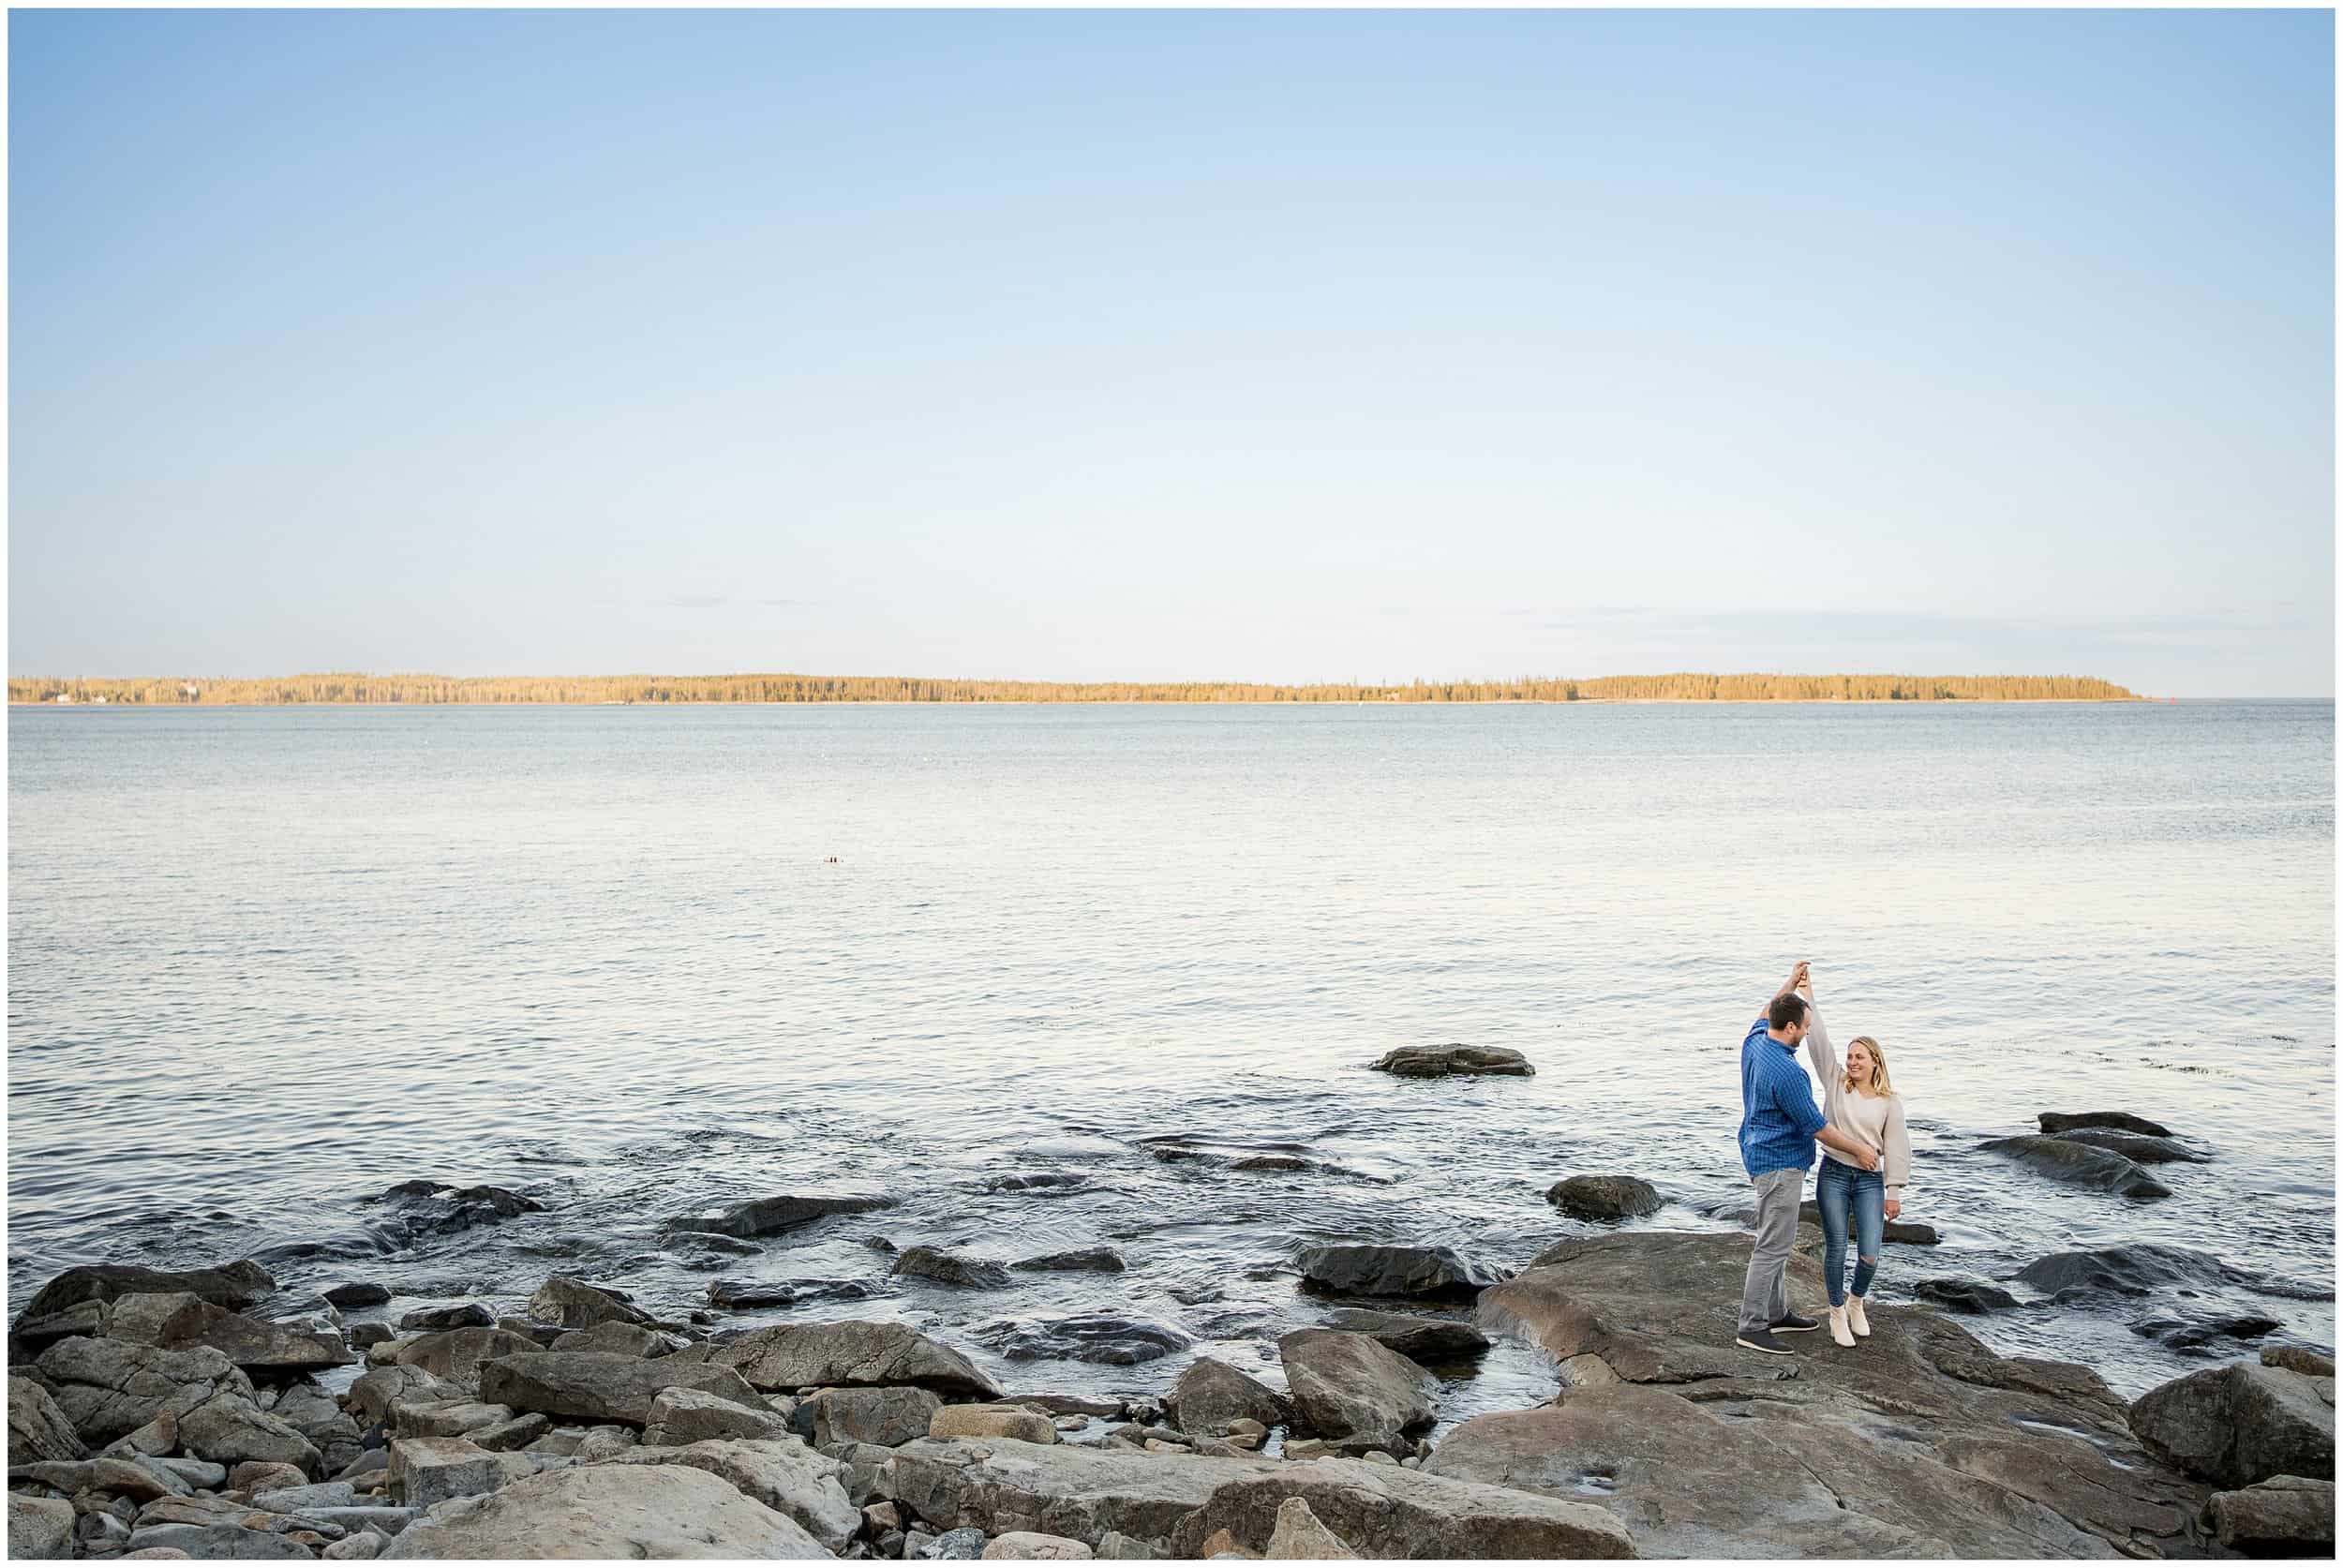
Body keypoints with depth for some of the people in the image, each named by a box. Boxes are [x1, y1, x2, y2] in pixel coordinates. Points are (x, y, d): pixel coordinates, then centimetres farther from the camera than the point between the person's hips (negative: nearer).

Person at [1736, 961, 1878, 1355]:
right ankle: (1751, 1327, -5)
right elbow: (1816, 1126, -17)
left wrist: (1790, 985, 25)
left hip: (1761, 1155, 10)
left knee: (1779, 1239, 18)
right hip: (1779, 1163, -10)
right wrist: (1859, 1150, -5)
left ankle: (1776, 1313, 27)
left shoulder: (1753, 1043, 1)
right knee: (1772, 1246, -7)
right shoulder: (1787, 1073, -26)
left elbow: (1766, 1016, 28)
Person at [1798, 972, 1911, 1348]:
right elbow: (1819, 1043, -4)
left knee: (1870, 1256, -4)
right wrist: (1808, 999, -10)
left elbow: (1896, 1148, 2)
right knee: (1836, 1250, 3)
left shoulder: (1890, 1102, 2)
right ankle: (1838, 1313, 21)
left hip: (1870, 1180, 0)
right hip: (1833, 1175, 0)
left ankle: (1856, 1302, 26)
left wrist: (1894, 1192, 0)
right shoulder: (1836, 1083, 3)